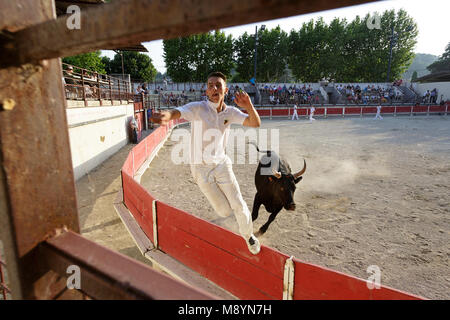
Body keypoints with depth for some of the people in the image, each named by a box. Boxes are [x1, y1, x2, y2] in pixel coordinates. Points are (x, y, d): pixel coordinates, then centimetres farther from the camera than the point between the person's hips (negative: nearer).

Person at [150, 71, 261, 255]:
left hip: (222, 164, 3)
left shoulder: (230, 112, -3)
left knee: (239, 206, 4)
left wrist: (248, 106, -33)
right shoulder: (198, 108, -15)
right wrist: (167, 115, -59)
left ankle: (248, 234, 33)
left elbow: (256, 123, -12)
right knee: (225, 212, 4)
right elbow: (178, 112, -34)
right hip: (201, 169, -3)